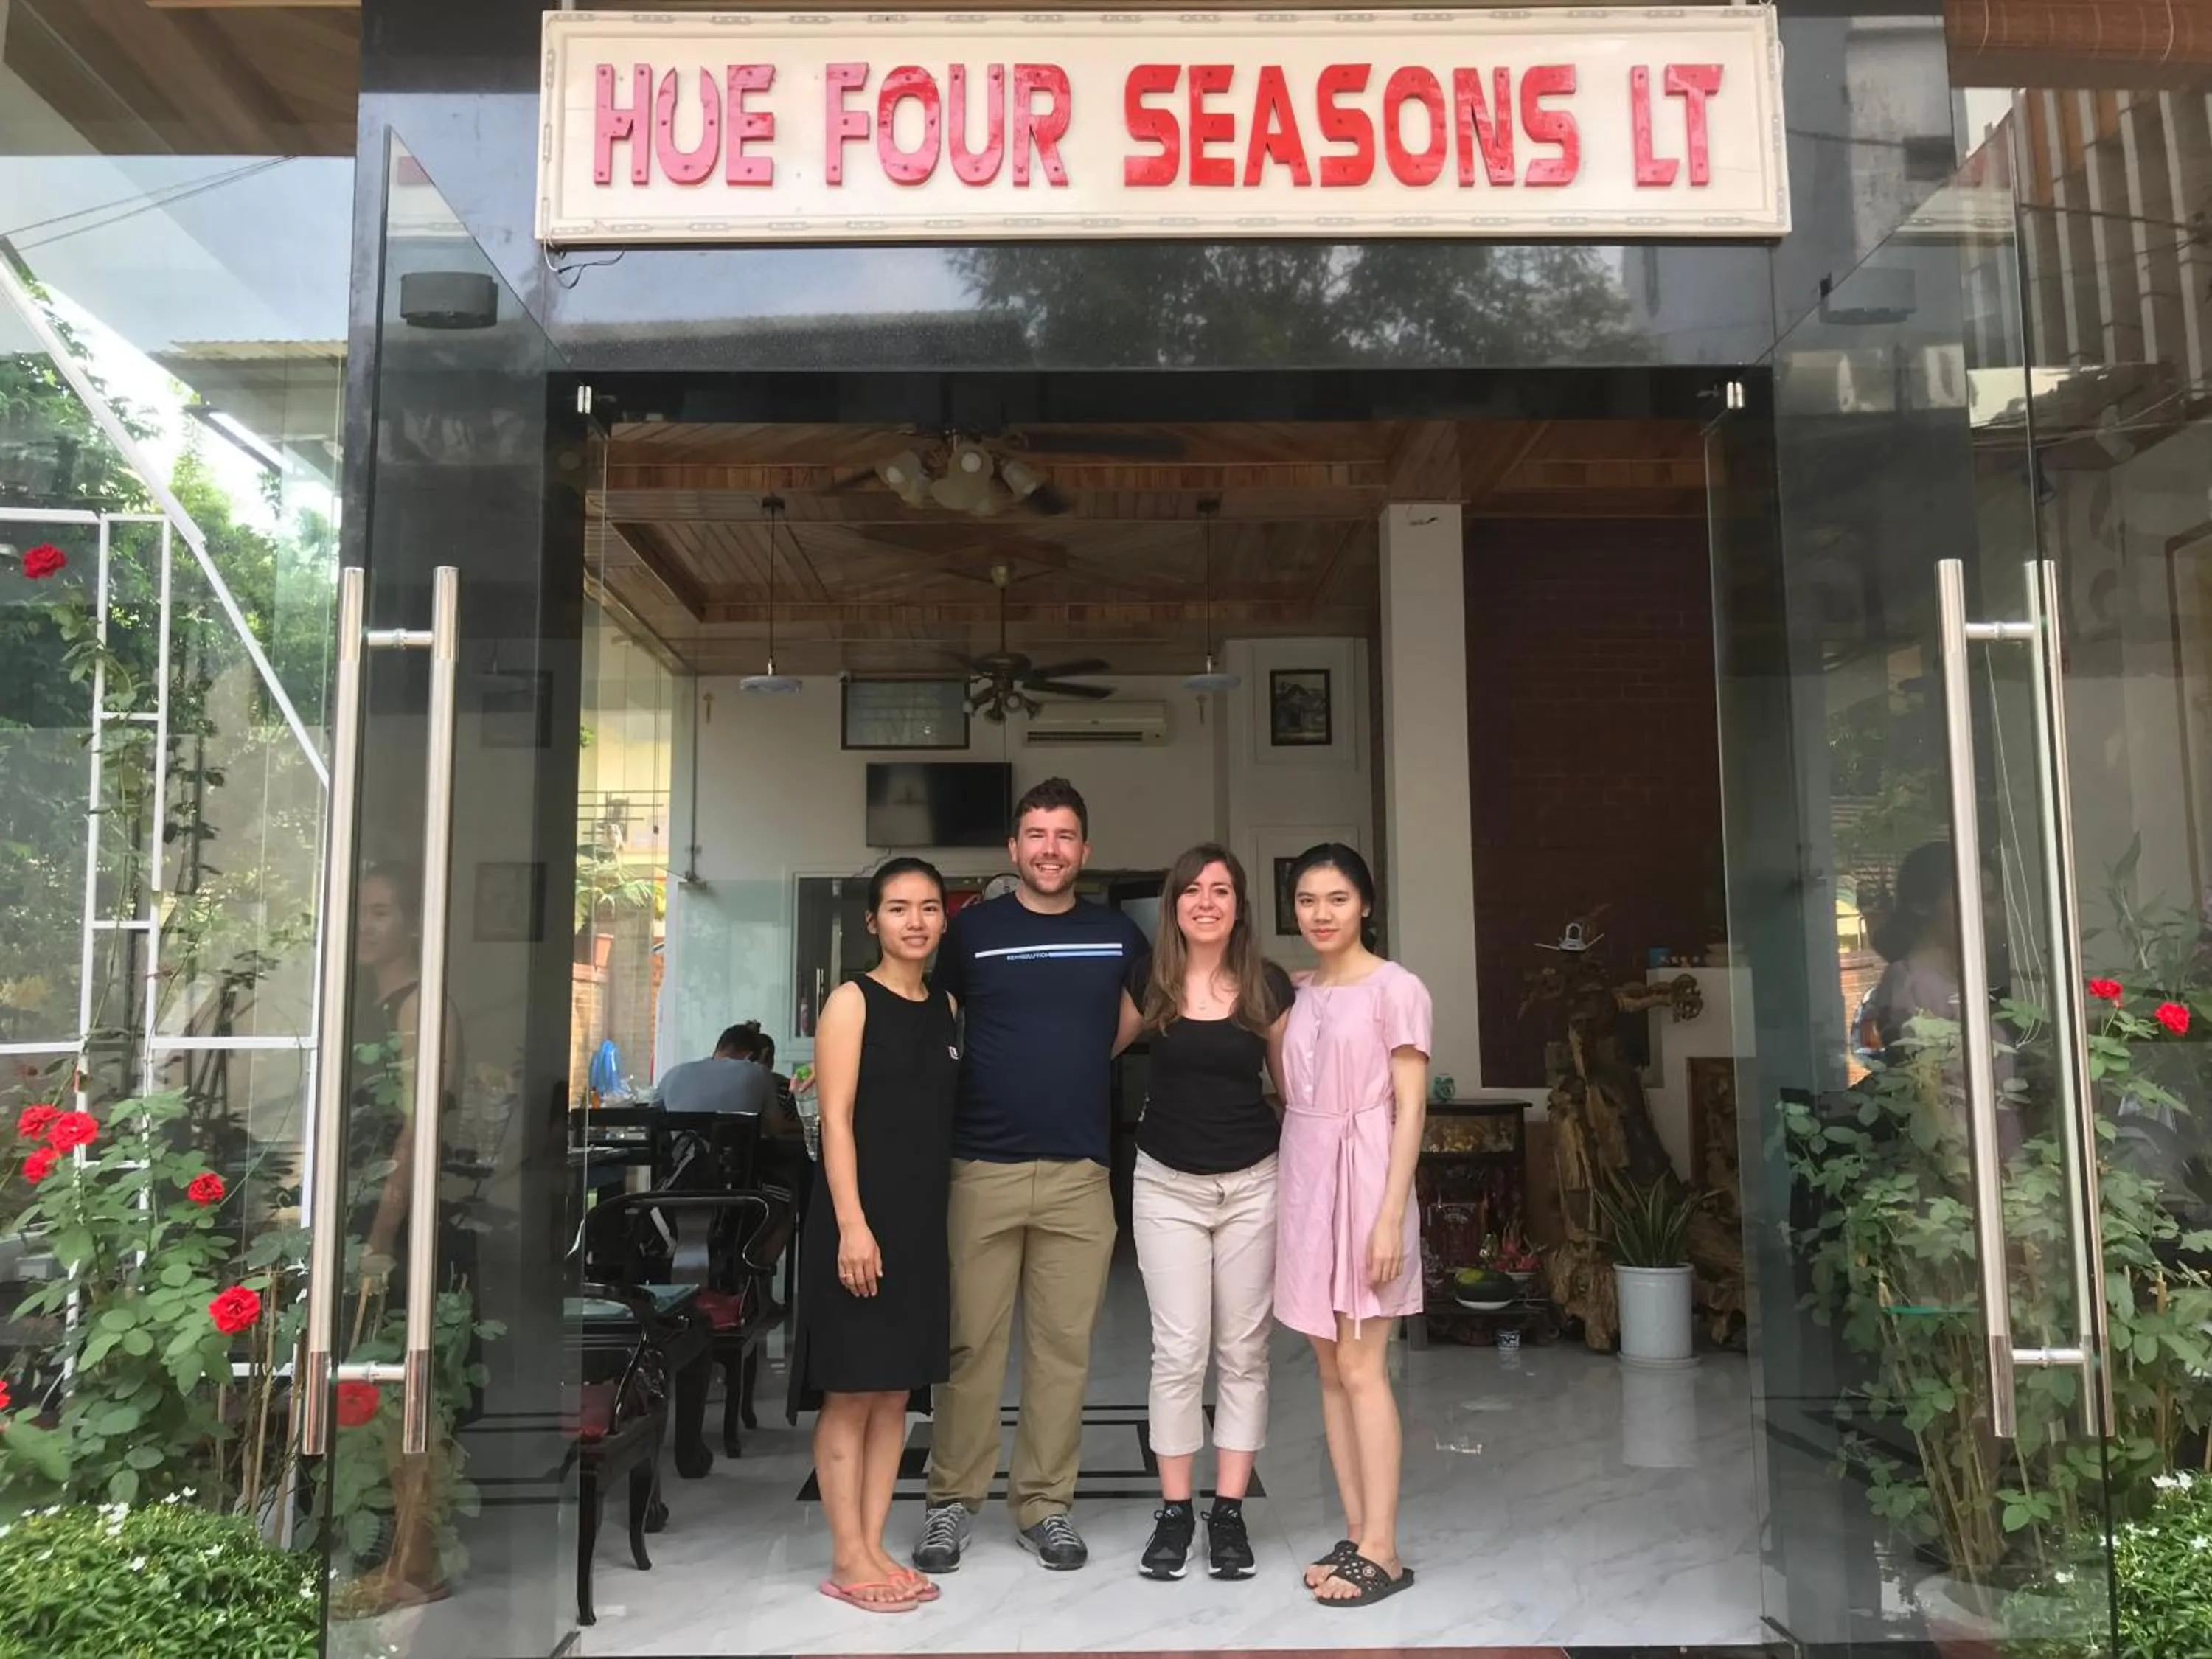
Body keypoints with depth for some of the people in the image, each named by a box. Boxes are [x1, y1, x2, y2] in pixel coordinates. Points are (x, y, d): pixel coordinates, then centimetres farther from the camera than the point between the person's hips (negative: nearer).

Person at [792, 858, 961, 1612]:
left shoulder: (946, 1007, 11)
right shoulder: (852, 1001, -6)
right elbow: (836, 1120, -12)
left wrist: (940, 1215, 8)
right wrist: (852, 1223, -20)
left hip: (923, 1217, 6)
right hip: (862, 1216, -6)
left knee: (895, 1391, 10)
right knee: (850, 1391, 1)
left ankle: (873, 1547, 19)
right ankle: (847, 1559, 9)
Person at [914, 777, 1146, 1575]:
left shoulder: (1119, 935, 8)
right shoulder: (971, 931, 3)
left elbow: (1134, 1019, 25)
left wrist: (1077, 1061, 13)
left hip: (1079, 1172, 2)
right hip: (983, 1169, -1)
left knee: (1064, 1344, 6)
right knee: (972, 1342, 2)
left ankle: (1045, 1503, 18)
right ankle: (952, 1501, 15)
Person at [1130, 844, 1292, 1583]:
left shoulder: (1269, 986, -3)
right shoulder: (1149, 982, -4)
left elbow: (1289, 1082, 7)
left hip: (1252, 1183, 1)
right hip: (1168, 1186, 0)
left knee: (1243, 1351, 7)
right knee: (1179, 1351, 0)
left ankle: (1229, 1511, 16)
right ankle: (1174, 1512, 13)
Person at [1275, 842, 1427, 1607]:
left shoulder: (1395, 989, -7)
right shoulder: (1297, 994, 11)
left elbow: (1409, 1111, -10)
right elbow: (1292, 1099, 13)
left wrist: (1390, 1216, -16)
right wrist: (1291, 1196, 7)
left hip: (1364, 1178, -6)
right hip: (1304, 1179, 6)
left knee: (1360, 1367, -6)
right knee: (1330, 1366, 8)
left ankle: (1382, 1552, 2)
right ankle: (1357, 1537, 16)